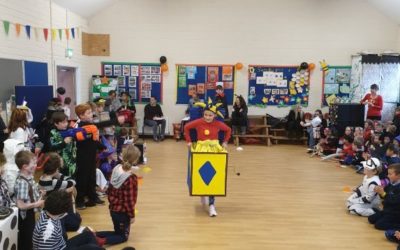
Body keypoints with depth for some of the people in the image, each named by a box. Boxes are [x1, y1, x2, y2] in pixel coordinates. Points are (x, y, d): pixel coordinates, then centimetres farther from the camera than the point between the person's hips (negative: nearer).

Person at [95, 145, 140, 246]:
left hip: (113, 209, 7)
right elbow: (129, 200, -21)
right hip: (123, 212, -7)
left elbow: (110, 191, 6)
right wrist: (132, 215, -7)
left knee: (118, 232, 26)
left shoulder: (116, 169, -6)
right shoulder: (131, 178, -28)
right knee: (123, 236, 15)